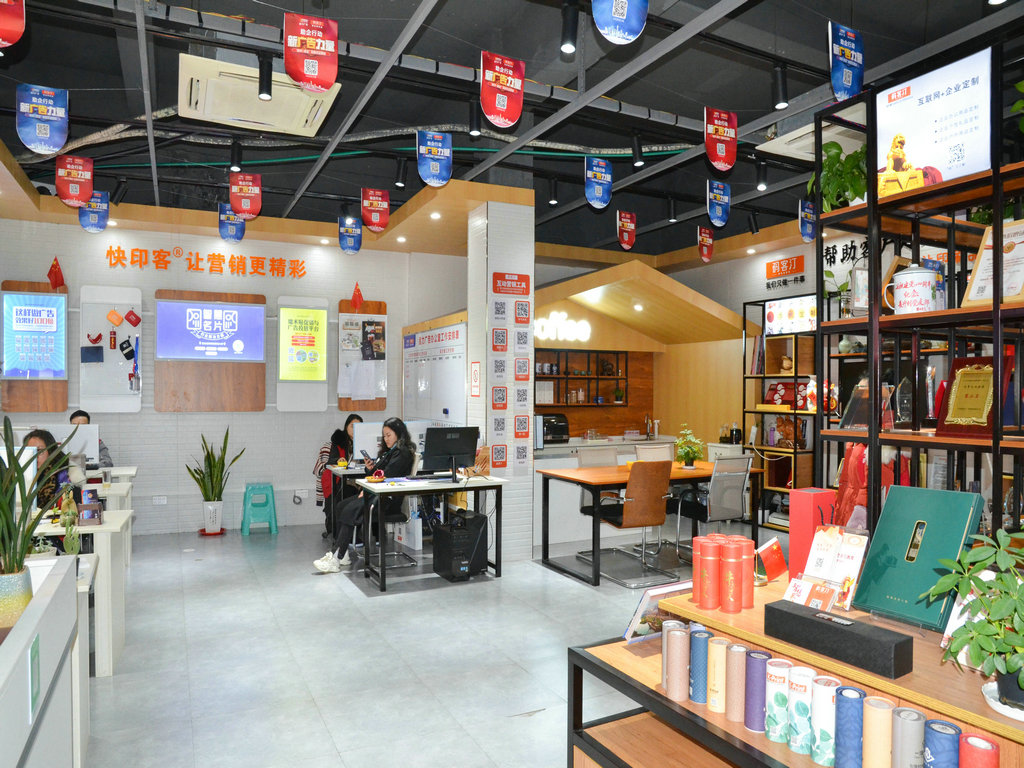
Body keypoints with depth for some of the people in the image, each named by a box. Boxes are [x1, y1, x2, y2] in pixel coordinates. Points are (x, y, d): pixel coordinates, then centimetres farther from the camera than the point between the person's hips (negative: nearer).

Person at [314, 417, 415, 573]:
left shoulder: (403, 453, -8)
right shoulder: (388, 451, 22)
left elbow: (386, 477, -15)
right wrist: (370, 469, 2)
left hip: (389, 499, -9)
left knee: (350, 510, -22)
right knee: (342, 506, -7)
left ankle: (335, 560, -22)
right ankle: (341, 554, -12)